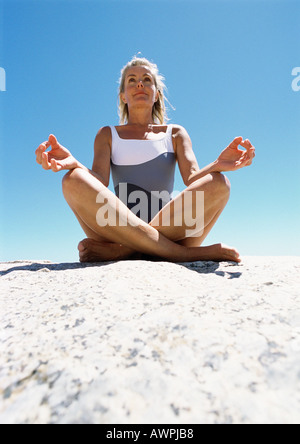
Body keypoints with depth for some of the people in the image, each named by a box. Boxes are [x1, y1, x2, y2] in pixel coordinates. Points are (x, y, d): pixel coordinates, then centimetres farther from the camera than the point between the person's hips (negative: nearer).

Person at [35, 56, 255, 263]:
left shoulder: (175, 134, 19)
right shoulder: (108, 135, 18)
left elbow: (193, 179, 1)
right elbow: (99, 181, -1)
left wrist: (216, 165, -21)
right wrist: (73, 163, -22)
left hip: (168, 229, 1)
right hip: (118, 228, 0)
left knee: (218, 183, -22)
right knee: (75, 180, -25)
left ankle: (122, 251, -29)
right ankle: (184, 253, -30)